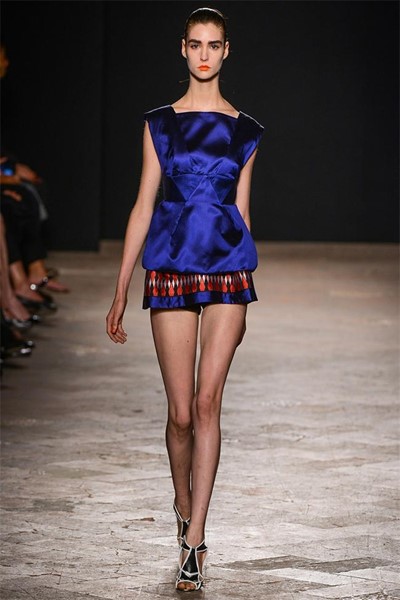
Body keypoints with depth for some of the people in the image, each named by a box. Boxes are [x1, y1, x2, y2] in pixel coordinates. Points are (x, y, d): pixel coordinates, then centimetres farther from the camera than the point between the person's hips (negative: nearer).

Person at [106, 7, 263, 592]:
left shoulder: (244, 130, 8)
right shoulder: (160, 123, 7)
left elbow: (240, 210, 13)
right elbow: (143, 207, 6)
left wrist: (243, 294, 14)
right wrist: (121, 292, 3)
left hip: (227, 272, 0)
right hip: (170, 273, 0)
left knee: (207, 402, -10)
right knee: (181, 411, 1)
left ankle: (192, 544, -10)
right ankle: (186, 512, 27)